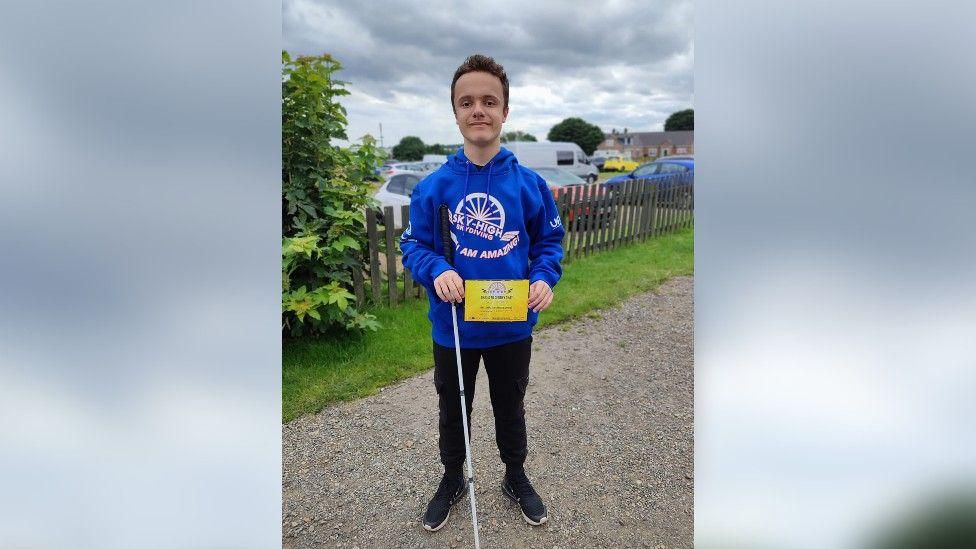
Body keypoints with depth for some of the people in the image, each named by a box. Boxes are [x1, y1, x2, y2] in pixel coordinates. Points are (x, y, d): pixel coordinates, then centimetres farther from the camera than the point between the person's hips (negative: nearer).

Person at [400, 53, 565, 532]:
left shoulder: (529, 183, -9)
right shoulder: (434, 186, -10)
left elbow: (550, 240, 1)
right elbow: (413, 244, -4)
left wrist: (545, 278, -17)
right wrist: (436, 271, -24)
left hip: (512, 327, 0)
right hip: (452, 328, 0)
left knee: (510, 408, 22)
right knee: (453, 411, 21)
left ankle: (516, 478, 48)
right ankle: (452, 480, 47)